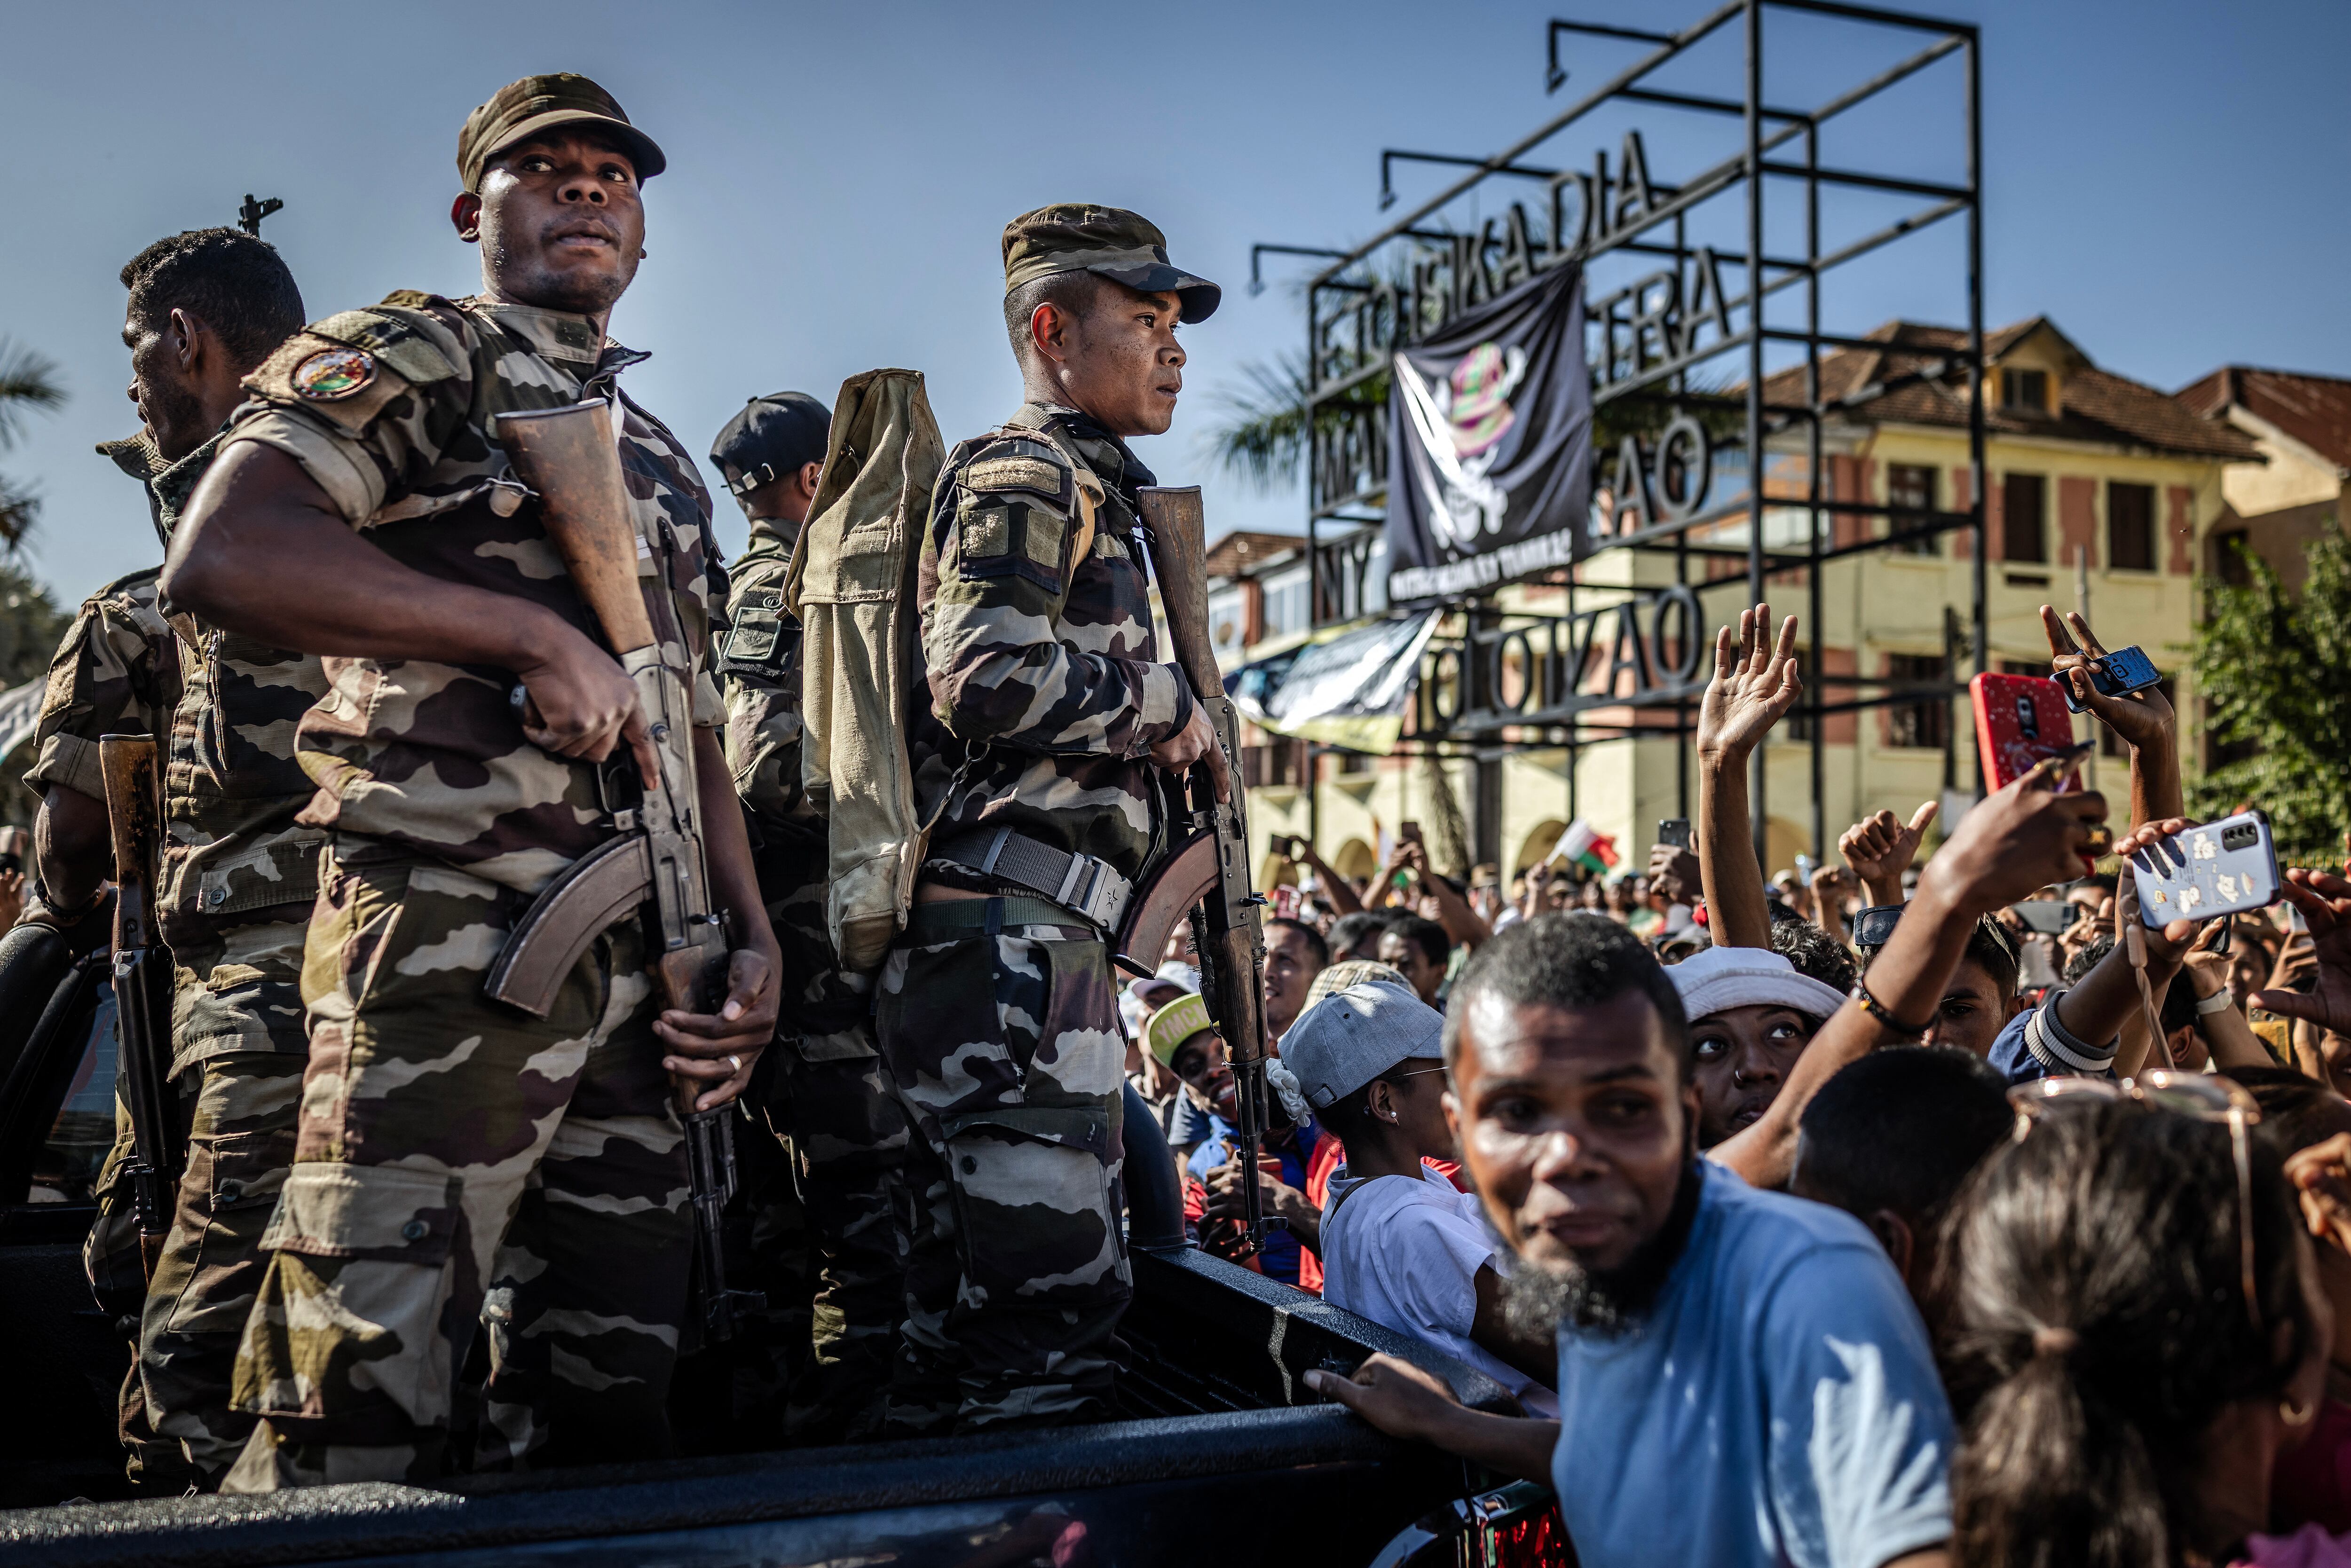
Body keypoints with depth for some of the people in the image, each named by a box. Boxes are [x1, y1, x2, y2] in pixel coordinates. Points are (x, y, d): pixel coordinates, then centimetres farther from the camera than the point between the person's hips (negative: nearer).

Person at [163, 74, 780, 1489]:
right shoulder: (411, 357, 4)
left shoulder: (668, 470, 25)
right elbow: (222, 554, -15)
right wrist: (533, 634, -15)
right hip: (449, 947, -7)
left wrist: (754, 942, 10)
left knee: (607, 1411, 12)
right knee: (364, 1432, -7)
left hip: (643, 980, 7)